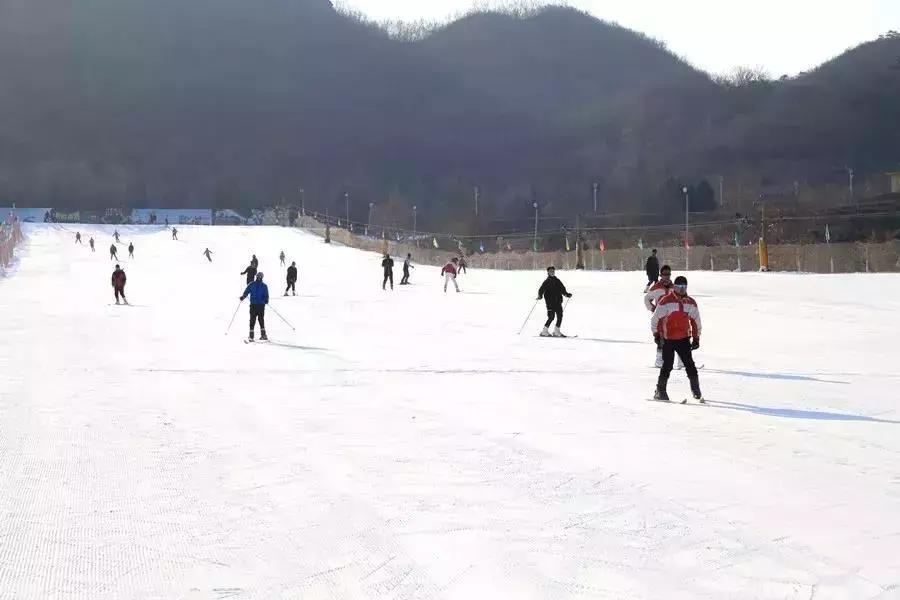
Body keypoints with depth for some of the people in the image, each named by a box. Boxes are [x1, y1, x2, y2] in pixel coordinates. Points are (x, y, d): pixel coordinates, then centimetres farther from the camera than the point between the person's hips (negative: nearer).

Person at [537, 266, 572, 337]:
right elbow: (541, 290, -8)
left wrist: (567, 294, 8)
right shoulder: (547, 281, 0)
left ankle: (556, 332, 10)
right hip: (550, 302, -6)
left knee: (560, 316, 2)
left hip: (558, 302, 6)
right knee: (551, 317, -12)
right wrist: (540, 296, -26)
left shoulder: (557, 281, 17)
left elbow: (562, 289, 23)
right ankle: (544, 331, -4)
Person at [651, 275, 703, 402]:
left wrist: (696, 338, 13)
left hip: (684, 339, 3)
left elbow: (696, 321, 16)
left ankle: (696, 390, 8)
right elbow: (655, 319, -3)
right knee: (667, 365, -4)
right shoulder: (666, 301, -7)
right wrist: (656, 334, -5)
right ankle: (660, 391, 6)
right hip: (668, 340, -3)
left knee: (690, 364, -1)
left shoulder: (691, 303, 7)